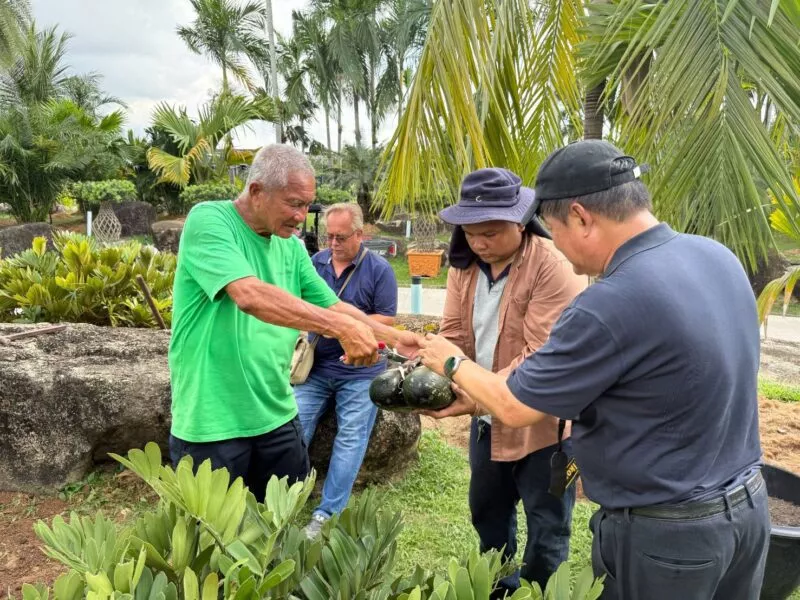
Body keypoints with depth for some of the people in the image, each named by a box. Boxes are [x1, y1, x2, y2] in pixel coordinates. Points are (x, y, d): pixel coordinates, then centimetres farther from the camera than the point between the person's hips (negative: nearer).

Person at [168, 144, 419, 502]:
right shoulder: (208, 221, -15)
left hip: (276, 418, 6)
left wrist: (396, 338, 0)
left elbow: (333, 307, 10)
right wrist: (340, 328, -31)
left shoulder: (291, 247, 5)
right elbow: (251, 296, -30)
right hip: (211, 425, -6)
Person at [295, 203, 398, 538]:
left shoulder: (379, 270, -7)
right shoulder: (316, 262, 5)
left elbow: (386, 320, -10)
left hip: (359, 372, -3)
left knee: (349, 441, 0)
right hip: (315, 367, 4)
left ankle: (327, 514, 10)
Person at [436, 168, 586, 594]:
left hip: (544, 418, -7)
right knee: (487, 512, 25)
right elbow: (453, 335, -2)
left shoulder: (555, 267, -24)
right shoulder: (464, 265, -2)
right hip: (488, 418, 7)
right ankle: (499, 588, 50)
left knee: (545, 529, 10)